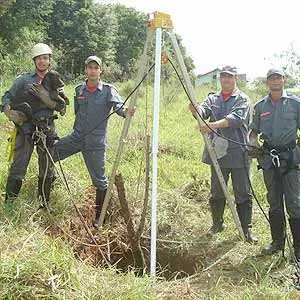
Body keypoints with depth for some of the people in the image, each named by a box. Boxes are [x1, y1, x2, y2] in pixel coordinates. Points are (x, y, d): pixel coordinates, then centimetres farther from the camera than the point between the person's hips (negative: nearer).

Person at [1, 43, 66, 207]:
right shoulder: (24, 79, 2)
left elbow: (61, 106, -1)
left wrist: (44, 95, -15)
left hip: (47, 130, 3)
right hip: (25, 128, -2)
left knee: (47, 169, 11)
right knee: (18, 168, -6)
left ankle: (44, 204, 25)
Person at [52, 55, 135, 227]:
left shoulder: (108, 90, -7)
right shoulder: (79, 90, 6)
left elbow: (119, 106, -22)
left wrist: (127, 112, -44)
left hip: (96, 142, -4)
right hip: (76, 137, 5)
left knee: (100, 181, 1)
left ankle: (99, 215, 19)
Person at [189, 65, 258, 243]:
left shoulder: (243, 99, 0)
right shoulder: (213, 98, 13)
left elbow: (236, 118, -18)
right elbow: (203, 111, -6)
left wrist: (214, 125, -33)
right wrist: (196, 110, -30)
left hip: (238, 153, -4)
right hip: (218, 152, 4)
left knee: (243, 194, 2)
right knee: (217, 192, 13)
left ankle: (247, 229, 13)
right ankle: (217, 224, 28)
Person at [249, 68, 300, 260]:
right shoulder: (260, 106, 10)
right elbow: (254, 131, 17)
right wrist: (253, 143, -3)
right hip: (268, 158, 3)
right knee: (274, 204, 12)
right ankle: (278, 242, 24)